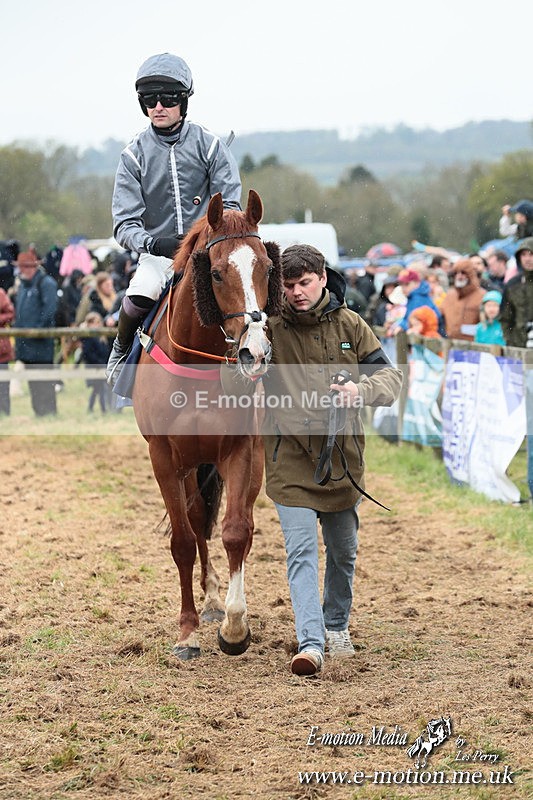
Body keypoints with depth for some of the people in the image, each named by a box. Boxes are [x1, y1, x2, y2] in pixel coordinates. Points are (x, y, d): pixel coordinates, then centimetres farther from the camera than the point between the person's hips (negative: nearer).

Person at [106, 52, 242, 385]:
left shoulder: (210, 145, 1)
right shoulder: (135, 155, 1)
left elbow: (229, 204, -1)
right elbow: (125, 223, -5)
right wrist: (153, 243, -26)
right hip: (158, 254, -1)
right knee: (140, 296, -30)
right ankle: (122, 350, 2)